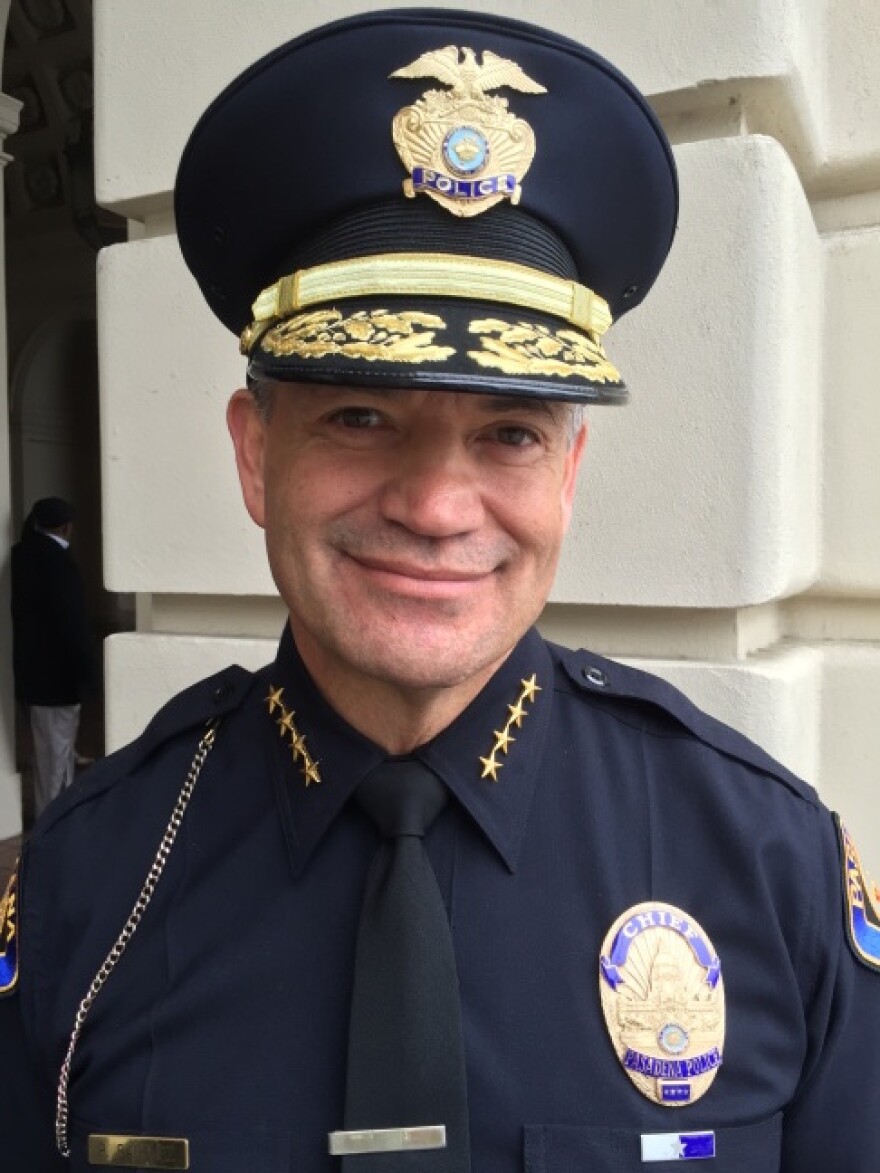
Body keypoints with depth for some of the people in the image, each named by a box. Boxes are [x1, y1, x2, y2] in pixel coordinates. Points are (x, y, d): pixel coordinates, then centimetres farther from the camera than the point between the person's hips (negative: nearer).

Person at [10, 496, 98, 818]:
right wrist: (86, 672, -16)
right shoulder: (57, 561, -21)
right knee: (57, 754, 1)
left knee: (50, 752, 20)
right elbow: (72, 622, -22)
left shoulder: (25, 554, 4)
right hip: (56, 674, -9)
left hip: (35, 669, 9)